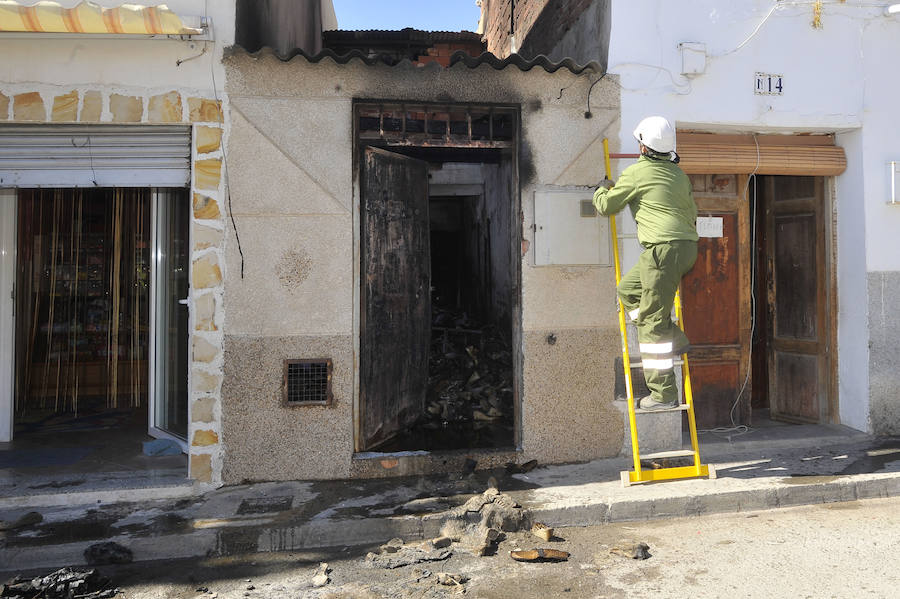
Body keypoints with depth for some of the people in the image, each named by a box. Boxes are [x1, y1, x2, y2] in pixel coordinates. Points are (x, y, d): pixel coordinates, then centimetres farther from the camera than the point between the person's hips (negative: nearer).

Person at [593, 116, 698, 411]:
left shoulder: (636, 173, -2)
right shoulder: (678, 173, 19)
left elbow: (606, 206, 9)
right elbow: (692, 212, 23)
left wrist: (603, 188, 29)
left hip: (664, 248, -9)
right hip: (687, 245, 9)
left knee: (652, 321, -4)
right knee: (627, 288, 22)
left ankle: (663, 394, -1)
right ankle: (675, 340, 16)